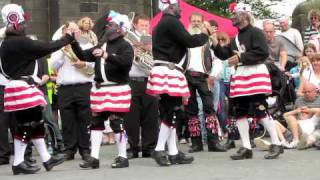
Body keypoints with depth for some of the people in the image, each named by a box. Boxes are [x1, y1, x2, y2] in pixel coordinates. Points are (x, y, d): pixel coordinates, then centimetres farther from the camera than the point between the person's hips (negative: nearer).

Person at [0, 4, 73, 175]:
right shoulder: (21, 42, -17)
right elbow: (48, 47, -16)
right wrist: (68, 37, -5)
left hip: (15, 87, 10)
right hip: (24, 88, -10)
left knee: (36, 123, 14)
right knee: (26, 125, -3)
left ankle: (46, 159, 20)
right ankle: (18, 163, 2)